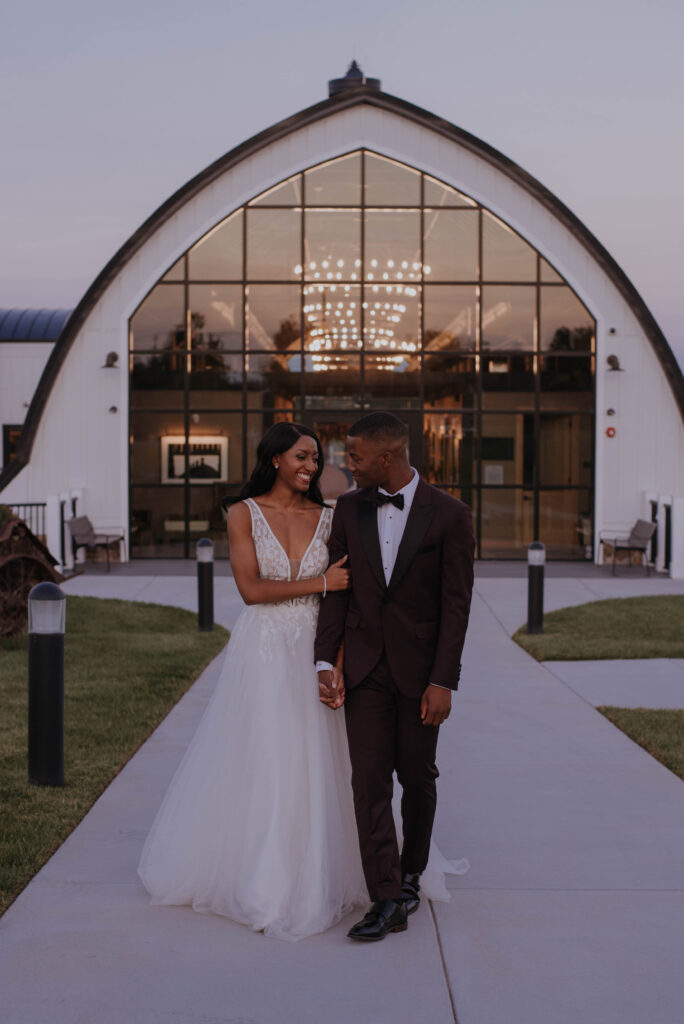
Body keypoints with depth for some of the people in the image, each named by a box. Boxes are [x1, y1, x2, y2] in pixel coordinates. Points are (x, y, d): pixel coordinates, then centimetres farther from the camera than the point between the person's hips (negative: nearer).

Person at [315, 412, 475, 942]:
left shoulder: (450, 515, -8)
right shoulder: (348, 510, 3)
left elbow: (456, 605, -8)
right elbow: (337, 590, 5)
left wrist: (443, 682, -13)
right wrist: (326, 663, -4)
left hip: (420, 668, -2)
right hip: (364, 665, 2)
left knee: (418, 778, 10)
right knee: (369, 780, -5)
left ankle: (411, 875, 31)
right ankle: (388, 900, -2)